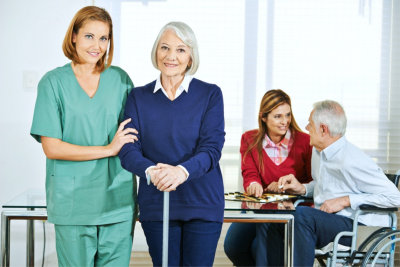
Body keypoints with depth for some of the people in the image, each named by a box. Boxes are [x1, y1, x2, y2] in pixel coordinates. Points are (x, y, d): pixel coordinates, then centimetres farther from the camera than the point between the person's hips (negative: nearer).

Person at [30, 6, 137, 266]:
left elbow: (134, 133, 15)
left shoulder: (120, 79, 9)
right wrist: (108, 149, -11)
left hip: (118, 199, 2)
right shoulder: (53, 82, 0)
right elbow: (51, 147, -7)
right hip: (73, 201, -2)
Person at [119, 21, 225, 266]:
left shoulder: (210, 94, 1)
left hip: (203, 203, -1)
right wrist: (151, 171, -25)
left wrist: (182, 171, -28)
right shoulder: (139, 97, 6)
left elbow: (212, 148, -8)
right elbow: (128, 150, -3)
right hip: (155, 203, 1)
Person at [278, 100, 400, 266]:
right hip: (325, 221, 9)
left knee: (302, 214, -31)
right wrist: (302, 188, 8)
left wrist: (345, 201, -18)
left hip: (358, 228, -8)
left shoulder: (352, 161, -17)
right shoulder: (318, 151, 12)